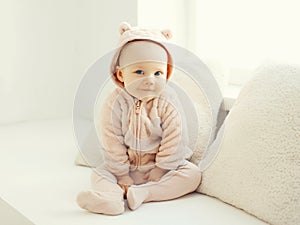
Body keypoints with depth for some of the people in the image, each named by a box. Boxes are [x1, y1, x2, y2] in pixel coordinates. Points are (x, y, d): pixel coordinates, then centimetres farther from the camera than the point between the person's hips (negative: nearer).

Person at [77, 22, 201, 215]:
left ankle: (142, 193, -34)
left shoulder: (167, 103, -15)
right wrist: (122, 176, -15)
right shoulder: (115, 104, -14)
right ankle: (112, 198, -44)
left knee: (192, 174, -21)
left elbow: (172, 142, -15)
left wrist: (158, 174, -16)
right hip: (128, 166, 1)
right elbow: (112, 143, -13)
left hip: (159, 166, -1)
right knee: (99, 174, -15)